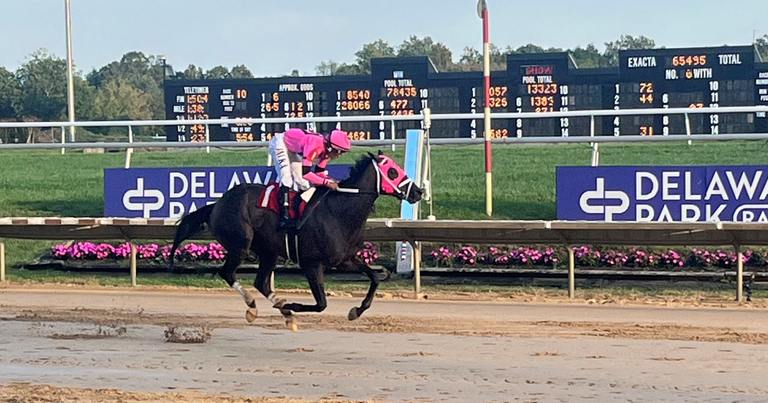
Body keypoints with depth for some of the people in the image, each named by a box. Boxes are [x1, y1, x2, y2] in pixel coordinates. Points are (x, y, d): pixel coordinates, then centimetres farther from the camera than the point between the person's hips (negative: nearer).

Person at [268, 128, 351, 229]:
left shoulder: (327, 150, -14)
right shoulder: (314, 145, -39)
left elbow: (319, 172, -4)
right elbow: (305, 173, -40)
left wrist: (332, 181, -21)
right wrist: (326, 183, -41)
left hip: (293, 150, 9)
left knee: (301, 182, 4)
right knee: (286, 178, -21)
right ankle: (285, 217, -23)